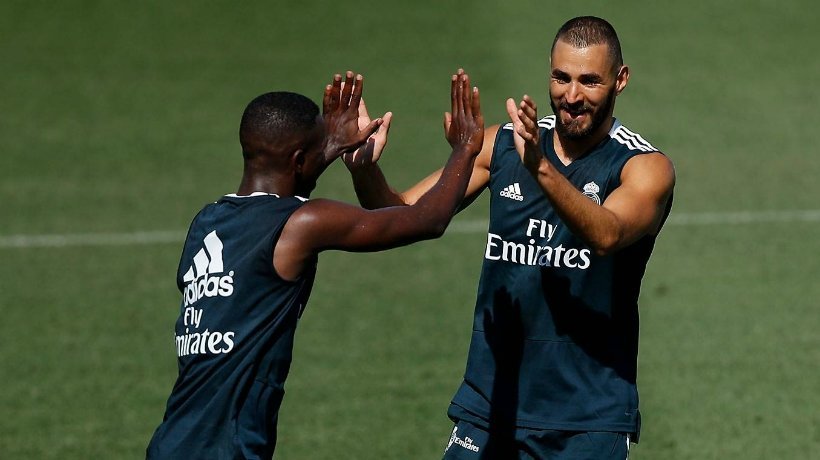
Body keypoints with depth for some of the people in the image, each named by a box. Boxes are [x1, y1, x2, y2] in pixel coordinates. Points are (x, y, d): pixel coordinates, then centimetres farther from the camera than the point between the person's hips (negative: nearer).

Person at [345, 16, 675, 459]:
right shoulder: (504, 144, 4)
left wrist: (541, 168, -44)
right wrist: (364, 168, -18)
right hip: (488, 404, 3)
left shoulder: (645, 167, -7)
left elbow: (606, 235, -28)